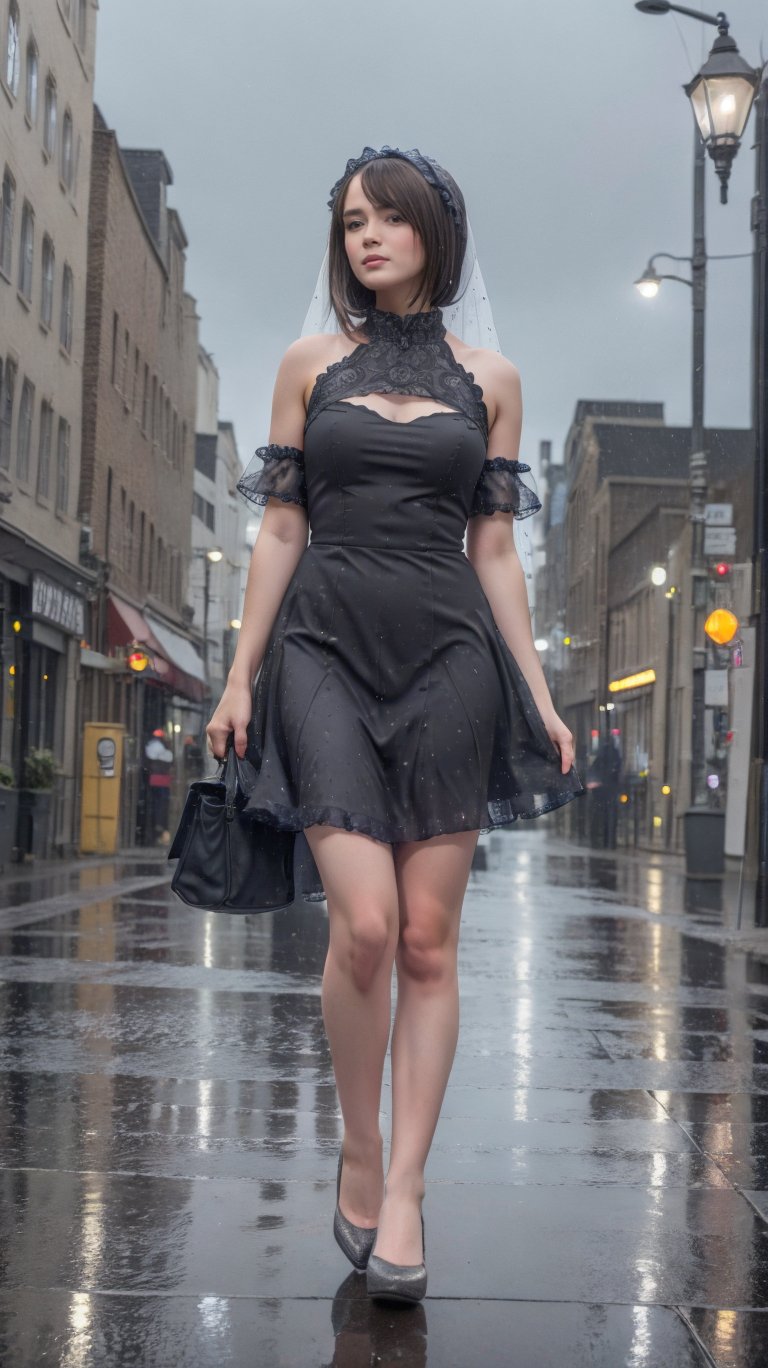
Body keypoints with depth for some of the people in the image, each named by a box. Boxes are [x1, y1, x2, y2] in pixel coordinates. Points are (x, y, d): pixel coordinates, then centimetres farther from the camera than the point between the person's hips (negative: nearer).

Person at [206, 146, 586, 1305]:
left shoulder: (489, 378, 11)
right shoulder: (310, 364, 11)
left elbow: (495, 549, 11)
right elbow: (281, 530, 9)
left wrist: (538, 690, 5)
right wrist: (240, 674, 3)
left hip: (448, 655, 1)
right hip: (327, 646, -1)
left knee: (429, 940, -1)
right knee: (364, 924, -14)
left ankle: (404, 1195, 8)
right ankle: (358, 1156, 10)